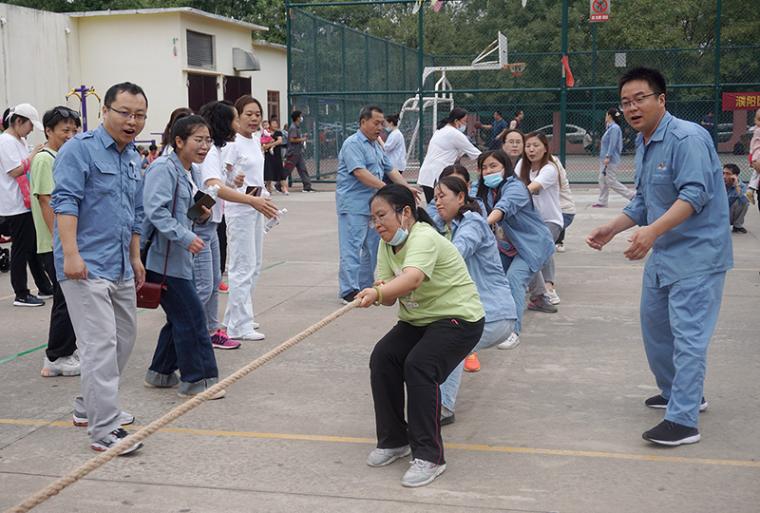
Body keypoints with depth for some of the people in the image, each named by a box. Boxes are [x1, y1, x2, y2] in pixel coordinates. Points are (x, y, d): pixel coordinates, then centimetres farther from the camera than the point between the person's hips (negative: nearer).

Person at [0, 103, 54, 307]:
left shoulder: (20, 141, 15)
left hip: (27, 202, 9)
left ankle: (44, 287, 23)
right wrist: (33, 155, -12)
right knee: (21, 249, -3)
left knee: (34, 247, 15)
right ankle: (21, 295, 5)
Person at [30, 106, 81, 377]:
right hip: (55, 245, -9)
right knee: (66, 300, -5)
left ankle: (66, 351, 24)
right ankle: (55, 359, 4)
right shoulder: (44, 160, -13)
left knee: (68, 299, 14)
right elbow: (46, 203, -18)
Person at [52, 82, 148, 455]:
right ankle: (103, 430, -8)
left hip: (121, 269, 9)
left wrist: (135, 258, 23)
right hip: (86, 267, -9)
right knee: (100, 344, -12)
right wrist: (70, 253, -24)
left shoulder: (134, 159, 17)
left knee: (124, 339, 16)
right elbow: (65, 201, -17)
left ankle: (90, 407, 31)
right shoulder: (81, 149, -9)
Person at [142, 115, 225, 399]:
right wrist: (185, 237, -30)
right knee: (191, 319, -5)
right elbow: (156, 212, -25)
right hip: (164, 257, -10)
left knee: (179, 318, 17)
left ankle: (161, 372, 31)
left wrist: (202, 214, 7)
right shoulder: (163, 168, -16)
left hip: (180, 258, 10)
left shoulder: (191, 172, 15)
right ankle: (195, 380, 5)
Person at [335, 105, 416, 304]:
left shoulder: (376, 145, 18)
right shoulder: (353, 144, -11)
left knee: (372, 247, 13)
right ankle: (349, 291, -7)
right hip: (354, 204, -9)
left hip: (374, 204, 9)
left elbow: (390, 170, 19)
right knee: (352, 247, -8)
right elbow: (360, 172, -23)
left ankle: (366, 287, 23)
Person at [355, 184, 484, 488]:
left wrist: (378, 293, -61)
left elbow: (412, 279, -45)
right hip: (416, 320, 8)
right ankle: (393, 440, 4)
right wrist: (381, 294, -29)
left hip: (459, 318, -8)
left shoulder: (424, 238, -24)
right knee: (382, 357, -13)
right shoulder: (387, 245, 2)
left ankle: (429, 456, -18)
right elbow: (389, 296, -6)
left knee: (418, 365, -28)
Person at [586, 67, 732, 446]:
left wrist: (652, 231, -40)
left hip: (697, 253, -10)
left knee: (688, 336, -10)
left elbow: (695, 194, -30)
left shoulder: (687, 138, -19)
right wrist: (612, 229, 9)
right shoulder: (642, 144, 11)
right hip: (663, 254, 10)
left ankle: (683, 420, -7)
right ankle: (677, 392, 36)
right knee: (655, 326, 19)